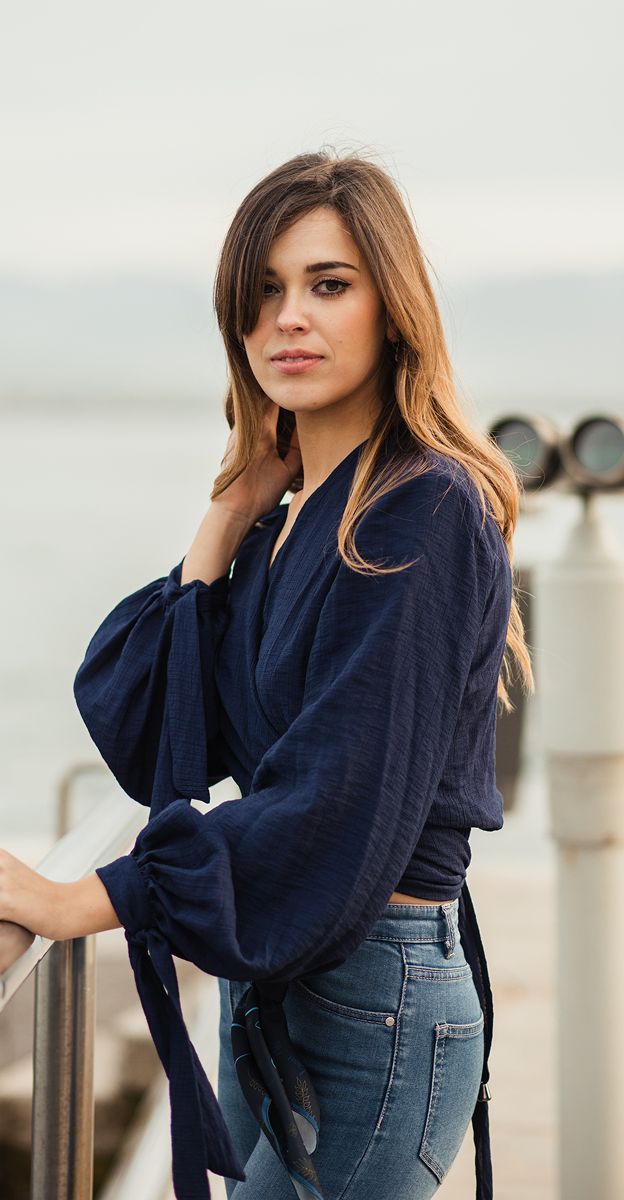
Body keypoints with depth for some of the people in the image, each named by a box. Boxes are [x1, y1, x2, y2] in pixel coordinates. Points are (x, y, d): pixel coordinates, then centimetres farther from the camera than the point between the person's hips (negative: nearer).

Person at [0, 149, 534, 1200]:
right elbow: (143, 742, 3)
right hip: (270, 980, 8)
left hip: (374, 998, -8)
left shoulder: (423, 514, -15)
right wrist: (226, 525, 0)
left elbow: (336, 806, -22)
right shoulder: (283, 515, 10)